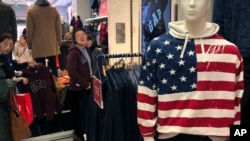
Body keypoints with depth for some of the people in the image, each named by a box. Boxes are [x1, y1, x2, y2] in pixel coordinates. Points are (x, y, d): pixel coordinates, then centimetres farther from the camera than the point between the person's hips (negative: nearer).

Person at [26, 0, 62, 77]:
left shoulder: (31, 10, -1)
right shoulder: (54, 10, 6)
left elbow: (29, 30, -2)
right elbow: (58, 28, 7)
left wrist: (29, 44, 6)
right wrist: (58, 42, 14)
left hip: (38, 46, -3)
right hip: (52, 45, 3)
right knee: (53, 67, 8)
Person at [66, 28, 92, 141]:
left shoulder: (87, 50, 10)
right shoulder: (73, 52, -17)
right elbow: (71, 71, -24)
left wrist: (90, 81, 7)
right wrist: (85, 84, -17)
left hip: (87, 87, 8)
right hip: (78, 88, -8)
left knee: (87, 111, 17)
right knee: (80, 113, 3)